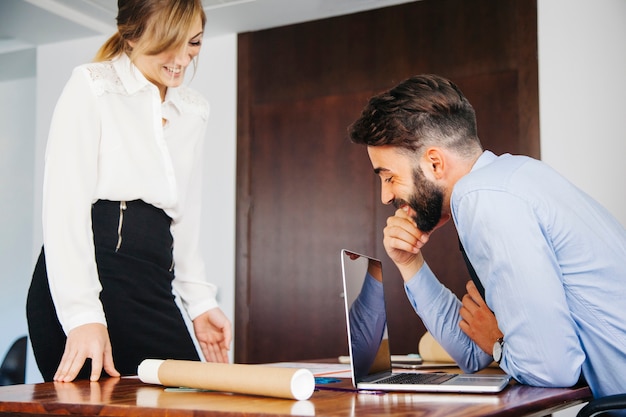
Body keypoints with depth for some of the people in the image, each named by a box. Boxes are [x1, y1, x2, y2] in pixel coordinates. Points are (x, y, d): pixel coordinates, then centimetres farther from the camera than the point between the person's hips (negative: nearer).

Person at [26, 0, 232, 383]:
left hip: (152, 293, 6)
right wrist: (83, 315, -20)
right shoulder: (91, 86, -1)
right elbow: (65, 206, -11)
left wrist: (201, 302, 12)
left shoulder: (195, 111, 18)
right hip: (78, 285, -6)